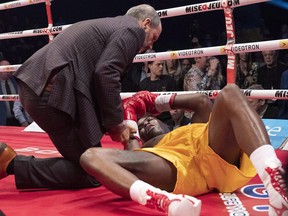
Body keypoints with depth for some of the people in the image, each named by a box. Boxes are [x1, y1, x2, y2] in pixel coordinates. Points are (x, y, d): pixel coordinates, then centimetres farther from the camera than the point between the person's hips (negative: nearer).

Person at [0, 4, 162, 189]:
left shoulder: (108, 25, 30)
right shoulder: (132, 30, 2)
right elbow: (106, 74, -15)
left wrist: (109, 123, 20)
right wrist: (116, 123, -4)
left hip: (37, 87, 10)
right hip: (53, 92, -10)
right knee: (92, 172, -1)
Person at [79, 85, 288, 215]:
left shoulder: (193, 127, 45)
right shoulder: (147, 148, 39)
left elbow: (203, 101, 28)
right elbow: (131, 156, 17)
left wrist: (160, 102, 36)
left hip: (217, 155, 2)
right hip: (178, 171, -1)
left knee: (230, 93, -20)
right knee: (91, 156, -19)